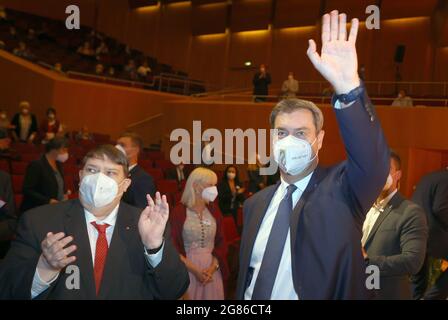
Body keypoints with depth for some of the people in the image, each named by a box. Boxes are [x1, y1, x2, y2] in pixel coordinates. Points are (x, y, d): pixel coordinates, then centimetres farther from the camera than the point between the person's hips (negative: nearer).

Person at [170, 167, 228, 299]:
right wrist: (194, 270, -15)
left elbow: (221, 243, 5)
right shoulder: (179, 212, -7)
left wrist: (213, 267, -10)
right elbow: (174, 247, -9)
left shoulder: (214, 211, 6)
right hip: (187, 269, -3)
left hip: (211, 269, 4)